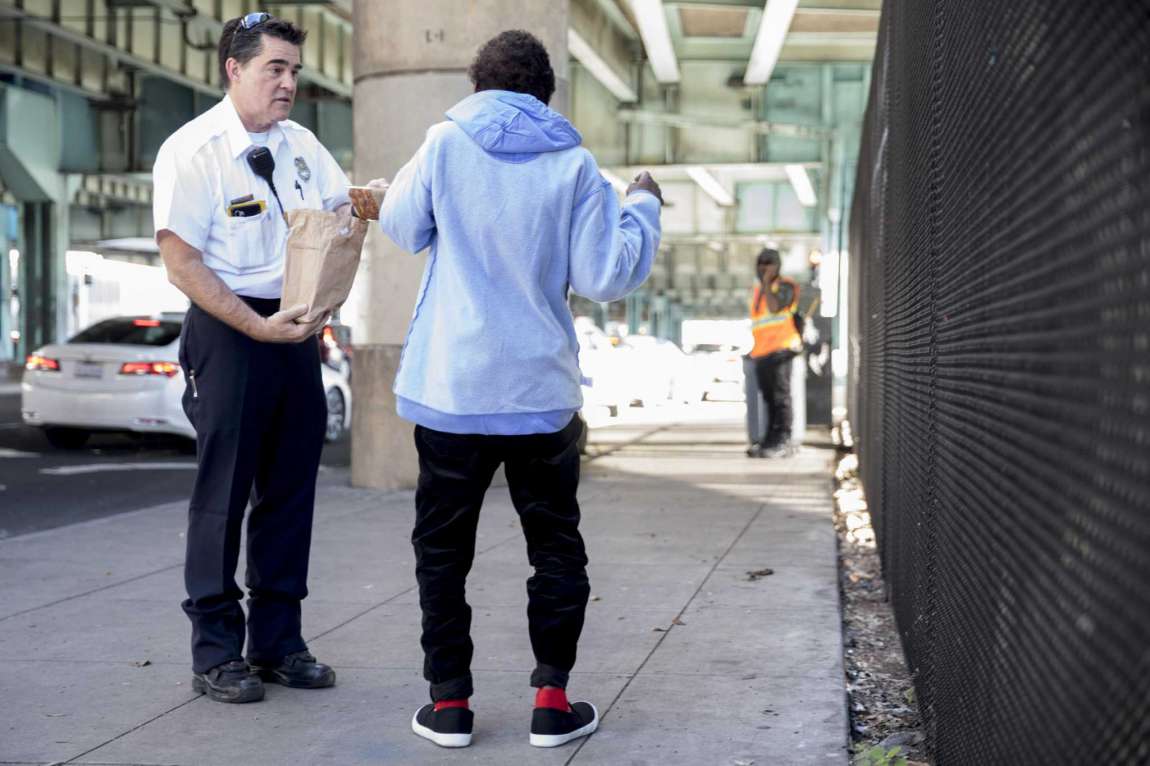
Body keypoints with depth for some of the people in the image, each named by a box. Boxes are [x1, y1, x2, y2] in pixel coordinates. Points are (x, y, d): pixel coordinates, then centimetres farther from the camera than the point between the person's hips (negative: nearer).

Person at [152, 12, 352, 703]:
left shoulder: (301, 143, 9)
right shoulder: (192, 151, -10)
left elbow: (343, 209, 20)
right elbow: (183, 264, -13)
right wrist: (259, 328, -20)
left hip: (299, 326, 6)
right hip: (230, 329, -6)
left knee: (291, 487, 10)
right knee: (225, 491, -1)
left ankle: (278, 641, 21)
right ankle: (216, 652, 10)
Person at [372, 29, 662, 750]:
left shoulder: (446, 144, -3)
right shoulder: (573, 163, -4)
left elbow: (403, 227, 10)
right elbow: (607, 275, -4)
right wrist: (643, 207, 11)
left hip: (451, 386, 0)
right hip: (542, 390, 0)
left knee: (443, 547, 12)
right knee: (556, 547, 15)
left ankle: (450, 701, 13)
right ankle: (553, 699, 11)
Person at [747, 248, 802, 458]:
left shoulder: (786, 286, -1)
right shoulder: (758, 290, 23)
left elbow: (775, 307, -19)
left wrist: (767, 283, -11)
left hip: (780, 350, -8)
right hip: (761, 353, 8)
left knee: (780, 397, -9)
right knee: (769, 398, 9)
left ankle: (783, 440, -9)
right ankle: (770, 440, 11)